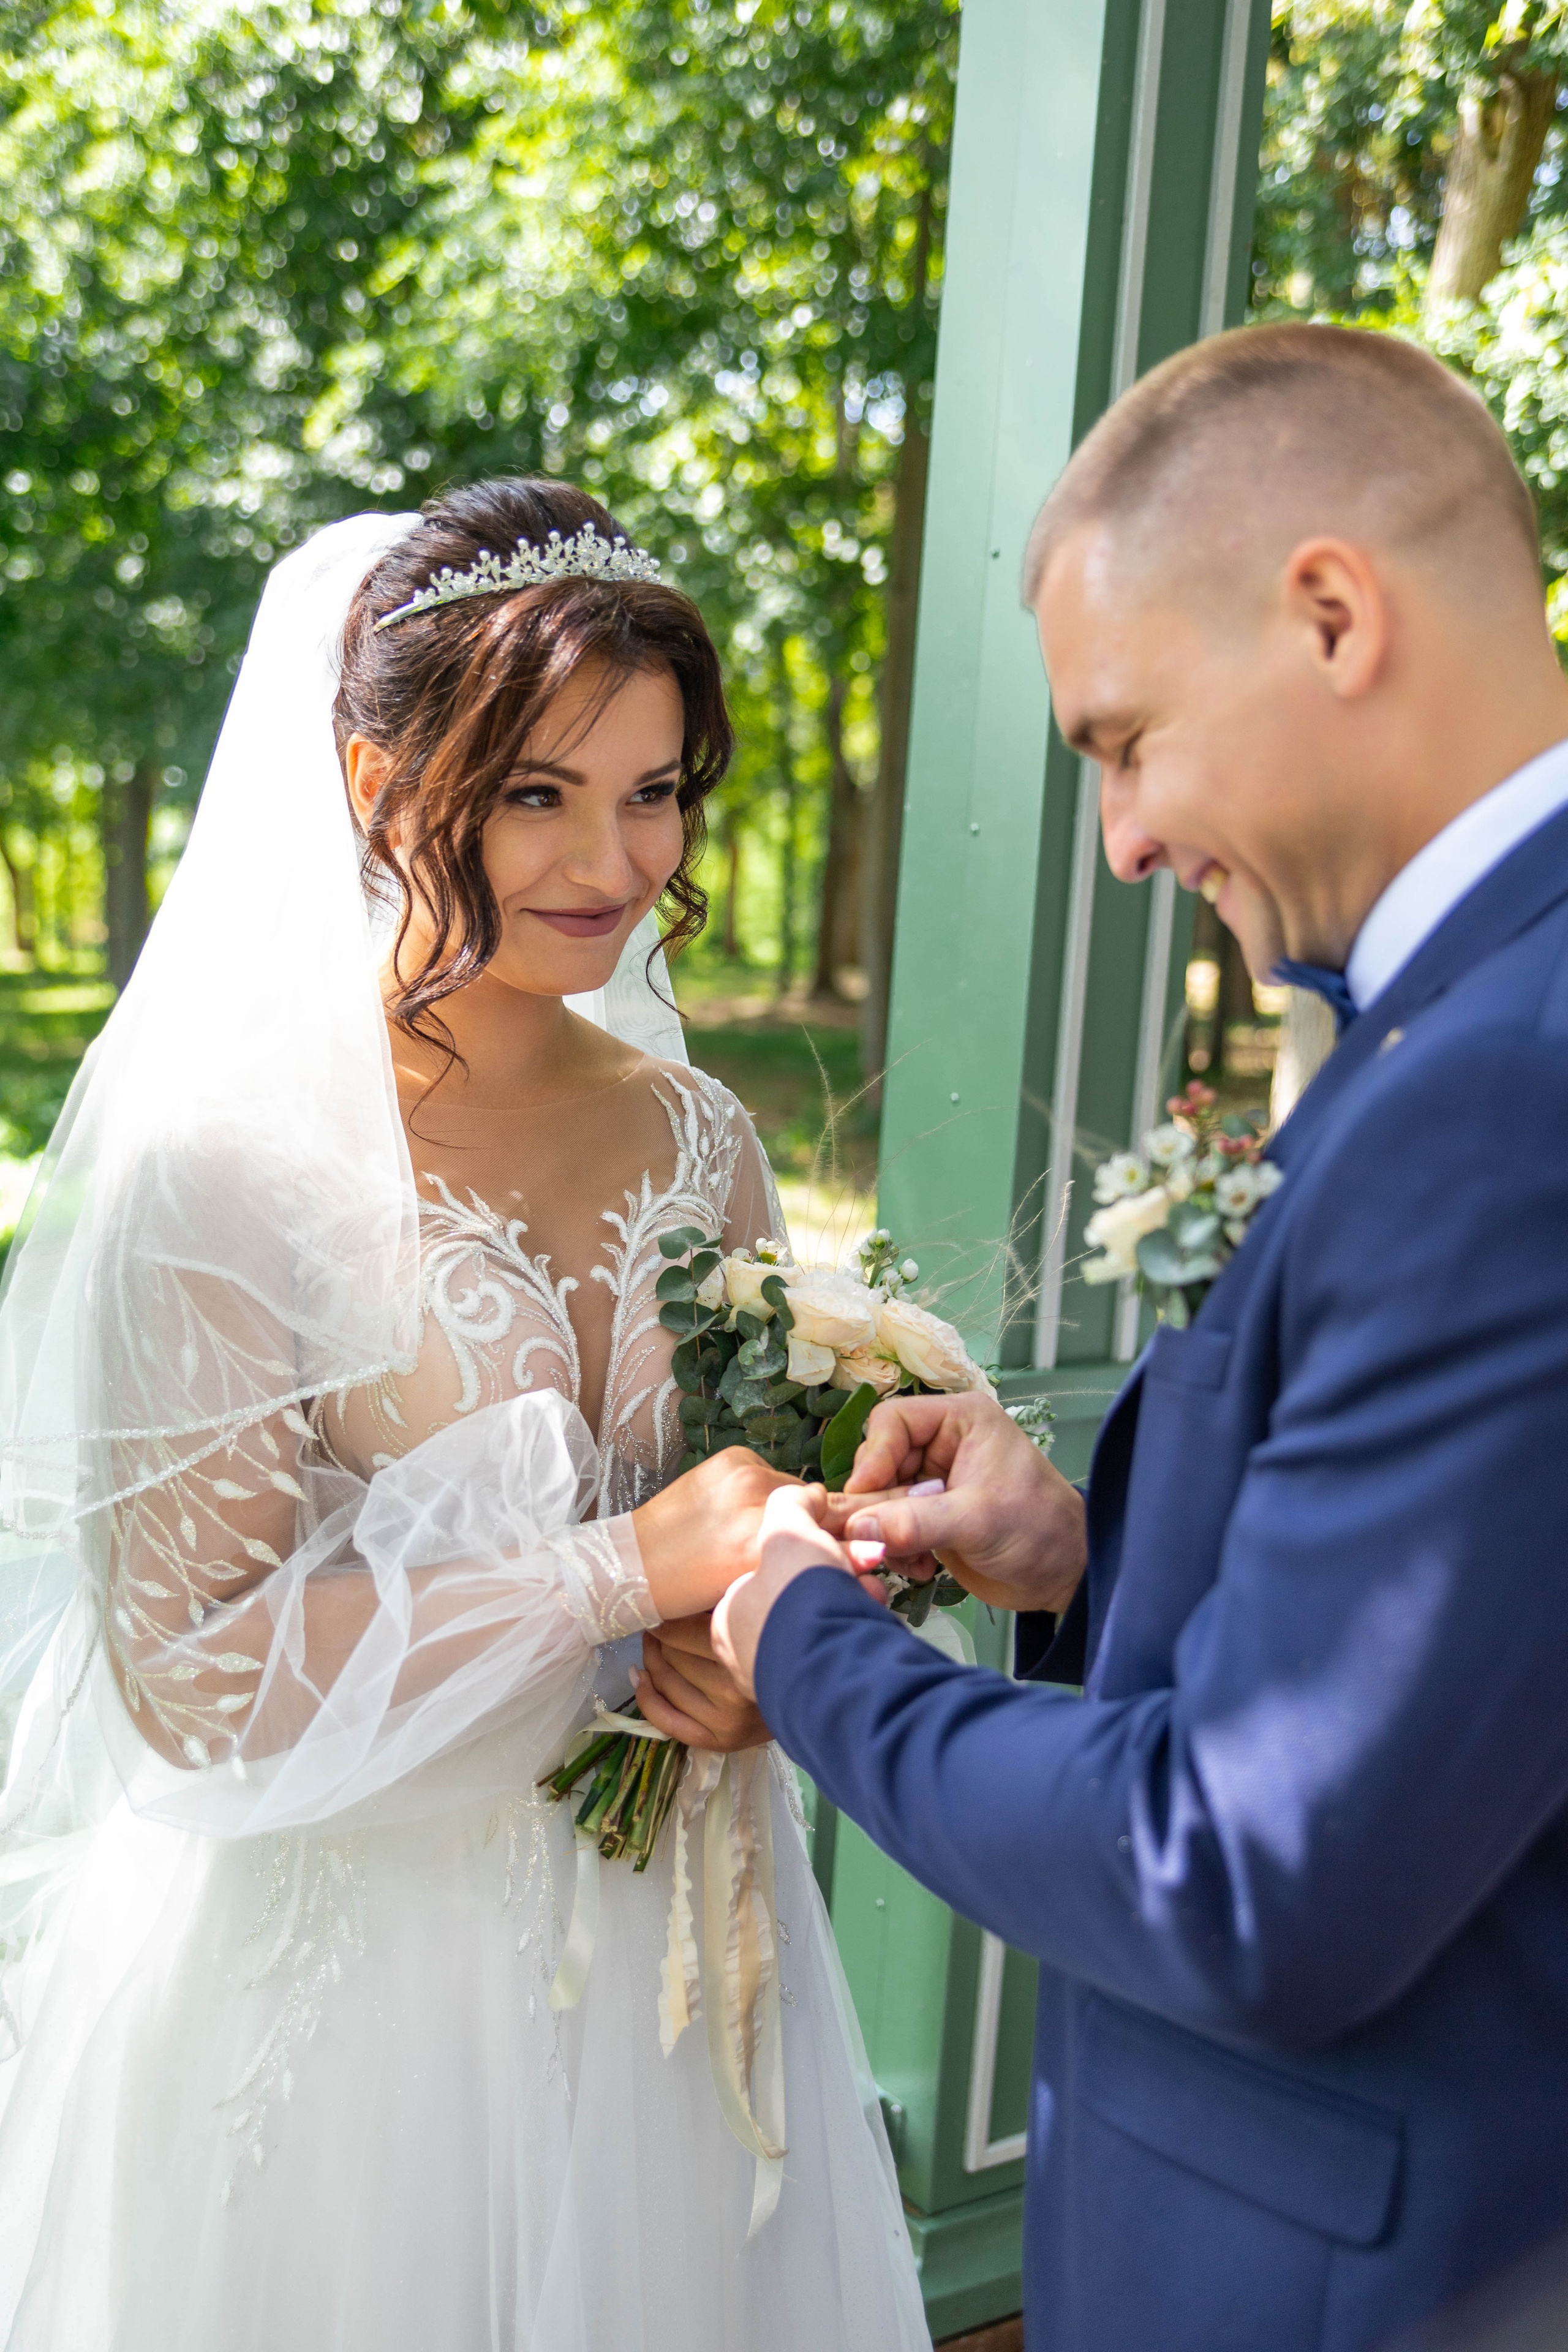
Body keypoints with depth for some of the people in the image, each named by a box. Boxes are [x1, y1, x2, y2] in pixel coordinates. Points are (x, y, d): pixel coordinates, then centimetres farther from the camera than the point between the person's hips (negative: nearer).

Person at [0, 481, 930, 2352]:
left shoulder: (699, 1143, 0)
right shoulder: (227, 1167, -16)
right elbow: (189, 1675, -18)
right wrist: (626, 1570, -24)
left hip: (651, 1963, 5)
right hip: (322, 1995, -5)